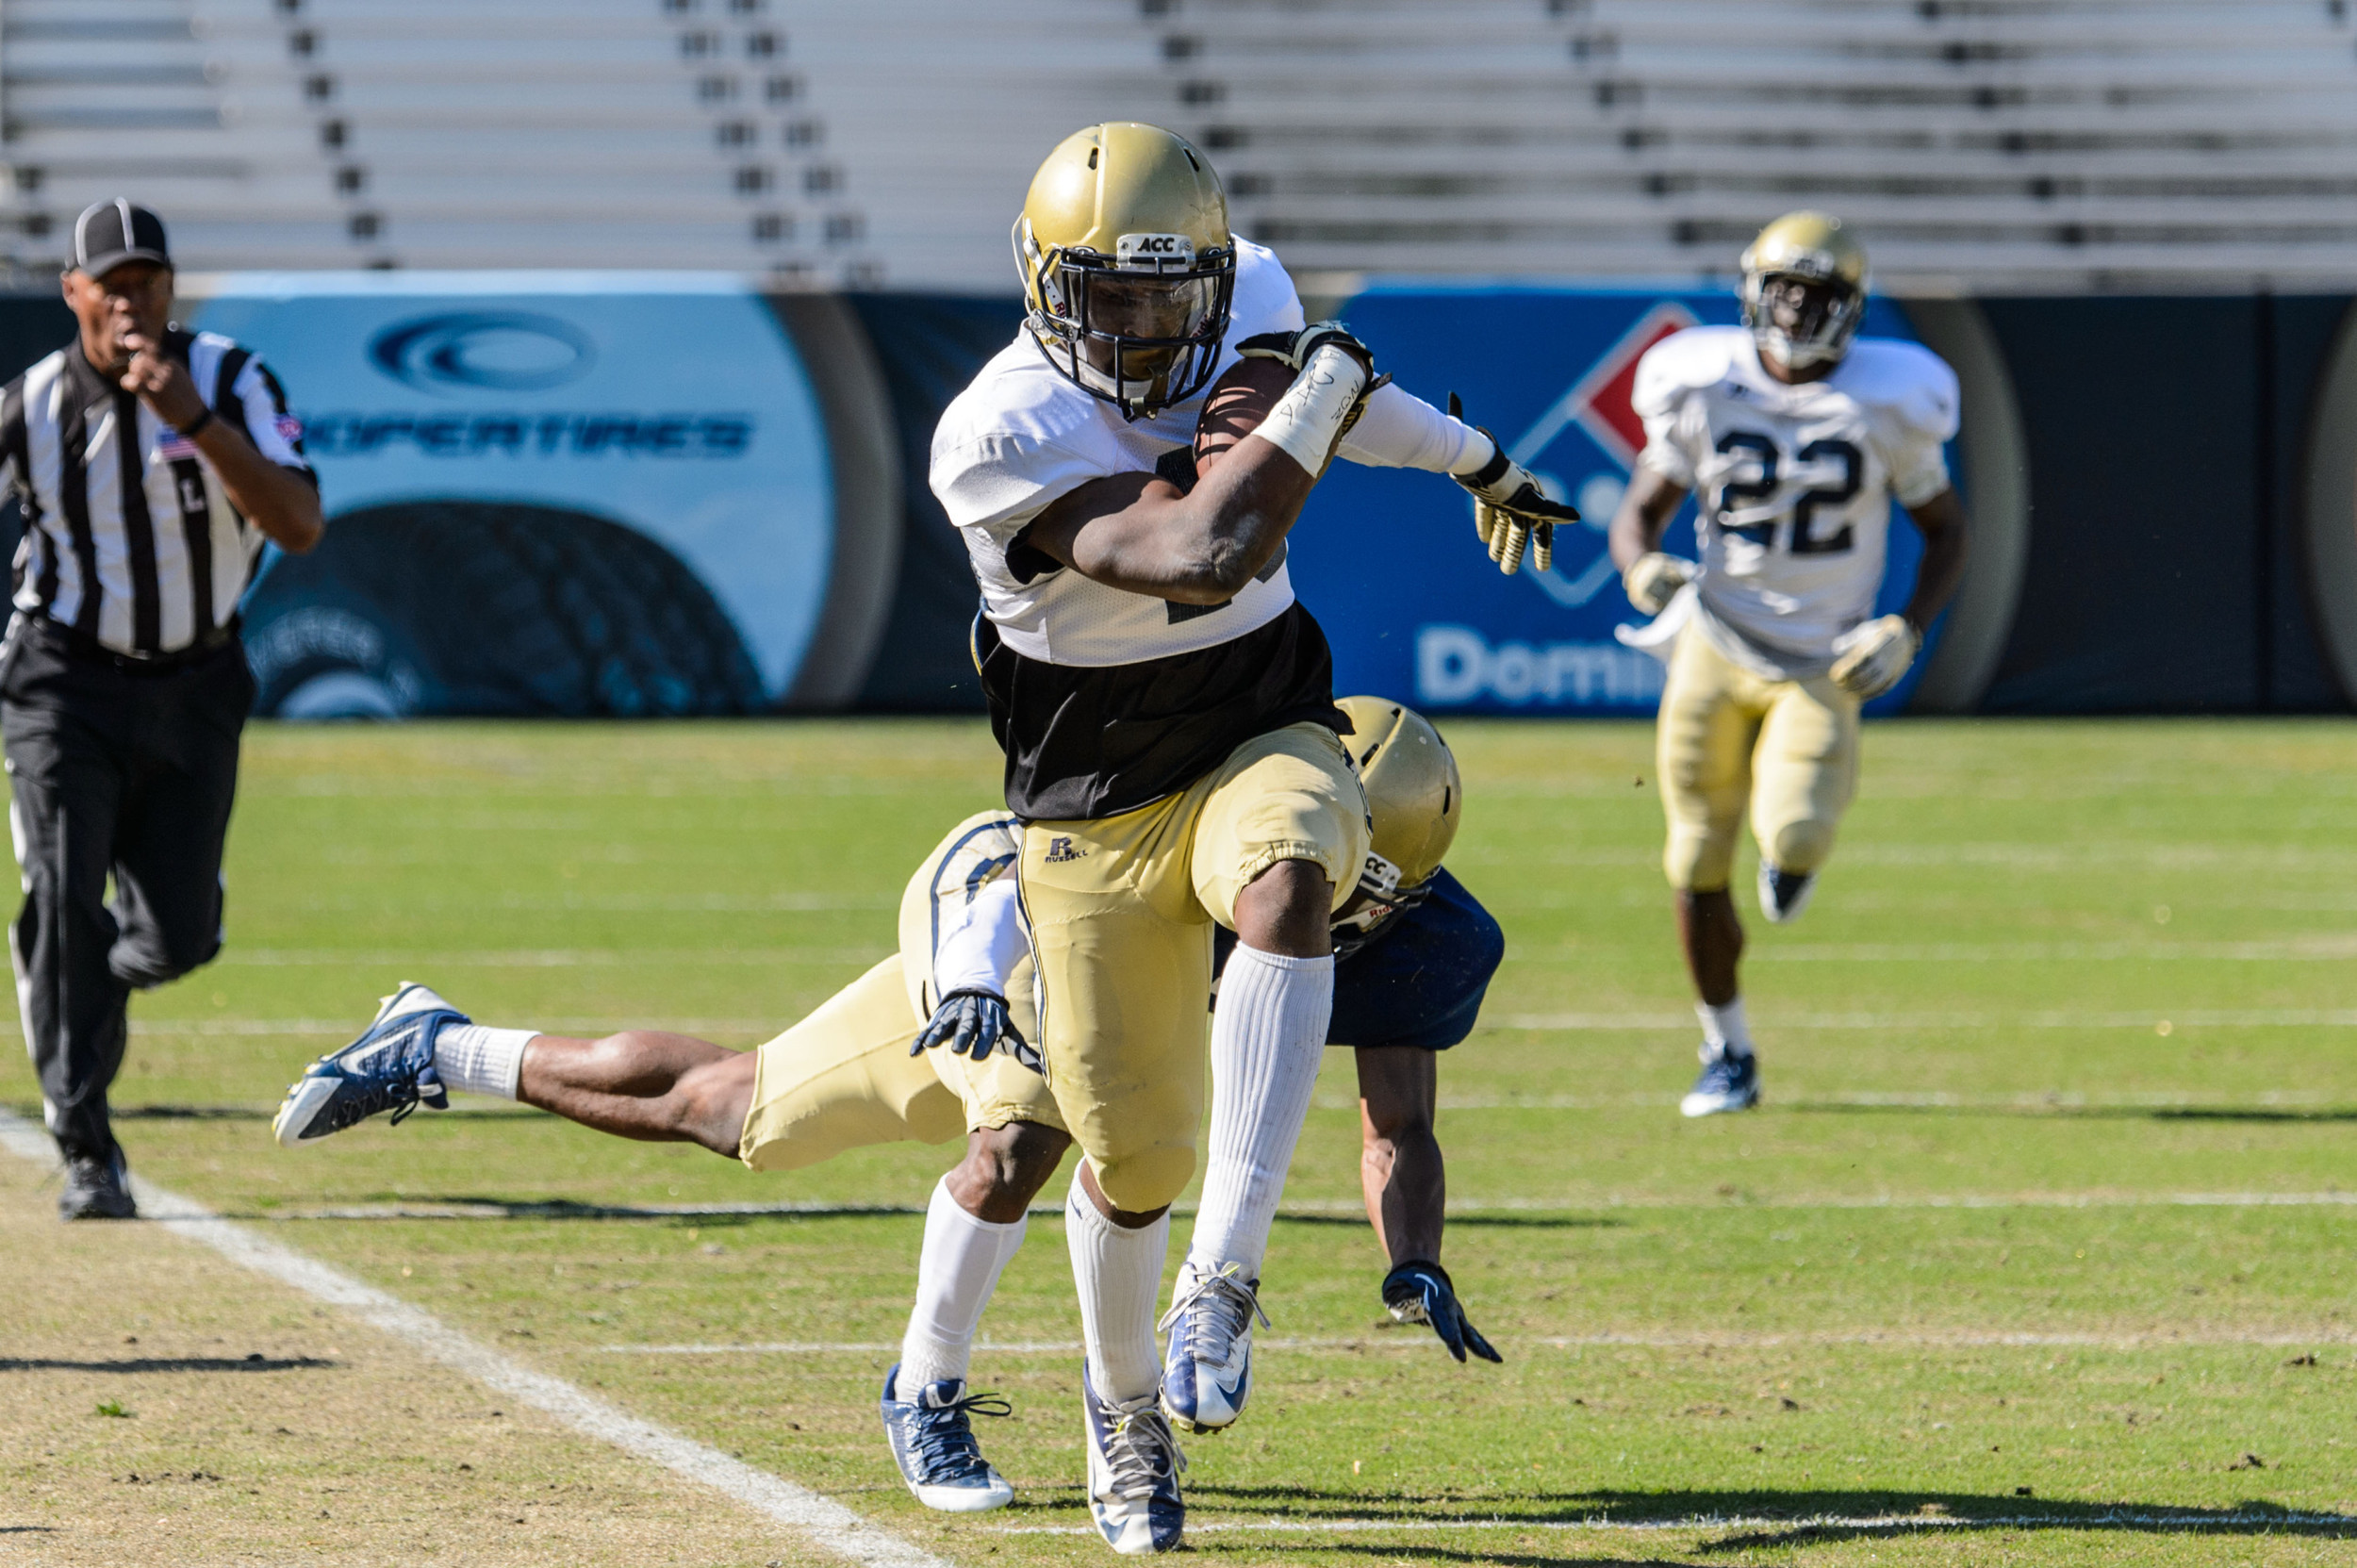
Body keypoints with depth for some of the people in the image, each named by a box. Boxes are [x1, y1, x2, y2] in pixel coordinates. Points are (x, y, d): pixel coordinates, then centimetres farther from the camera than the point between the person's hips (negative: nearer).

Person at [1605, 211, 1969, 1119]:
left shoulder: (1885, 405, -6)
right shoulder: (1704, 390, -4)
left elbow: (1944, 531, 6)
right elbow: (1640, 512, 6)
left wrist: (1905, 633, -9)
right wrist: (1643, 570, -17)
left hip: (1822, 664, -1)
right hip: (1714, 651, 1)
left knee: (1792, 839, -23)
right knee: (1699, 872, 2)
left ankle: (1792, 853, 18)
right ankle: (1727, 1055, 21)